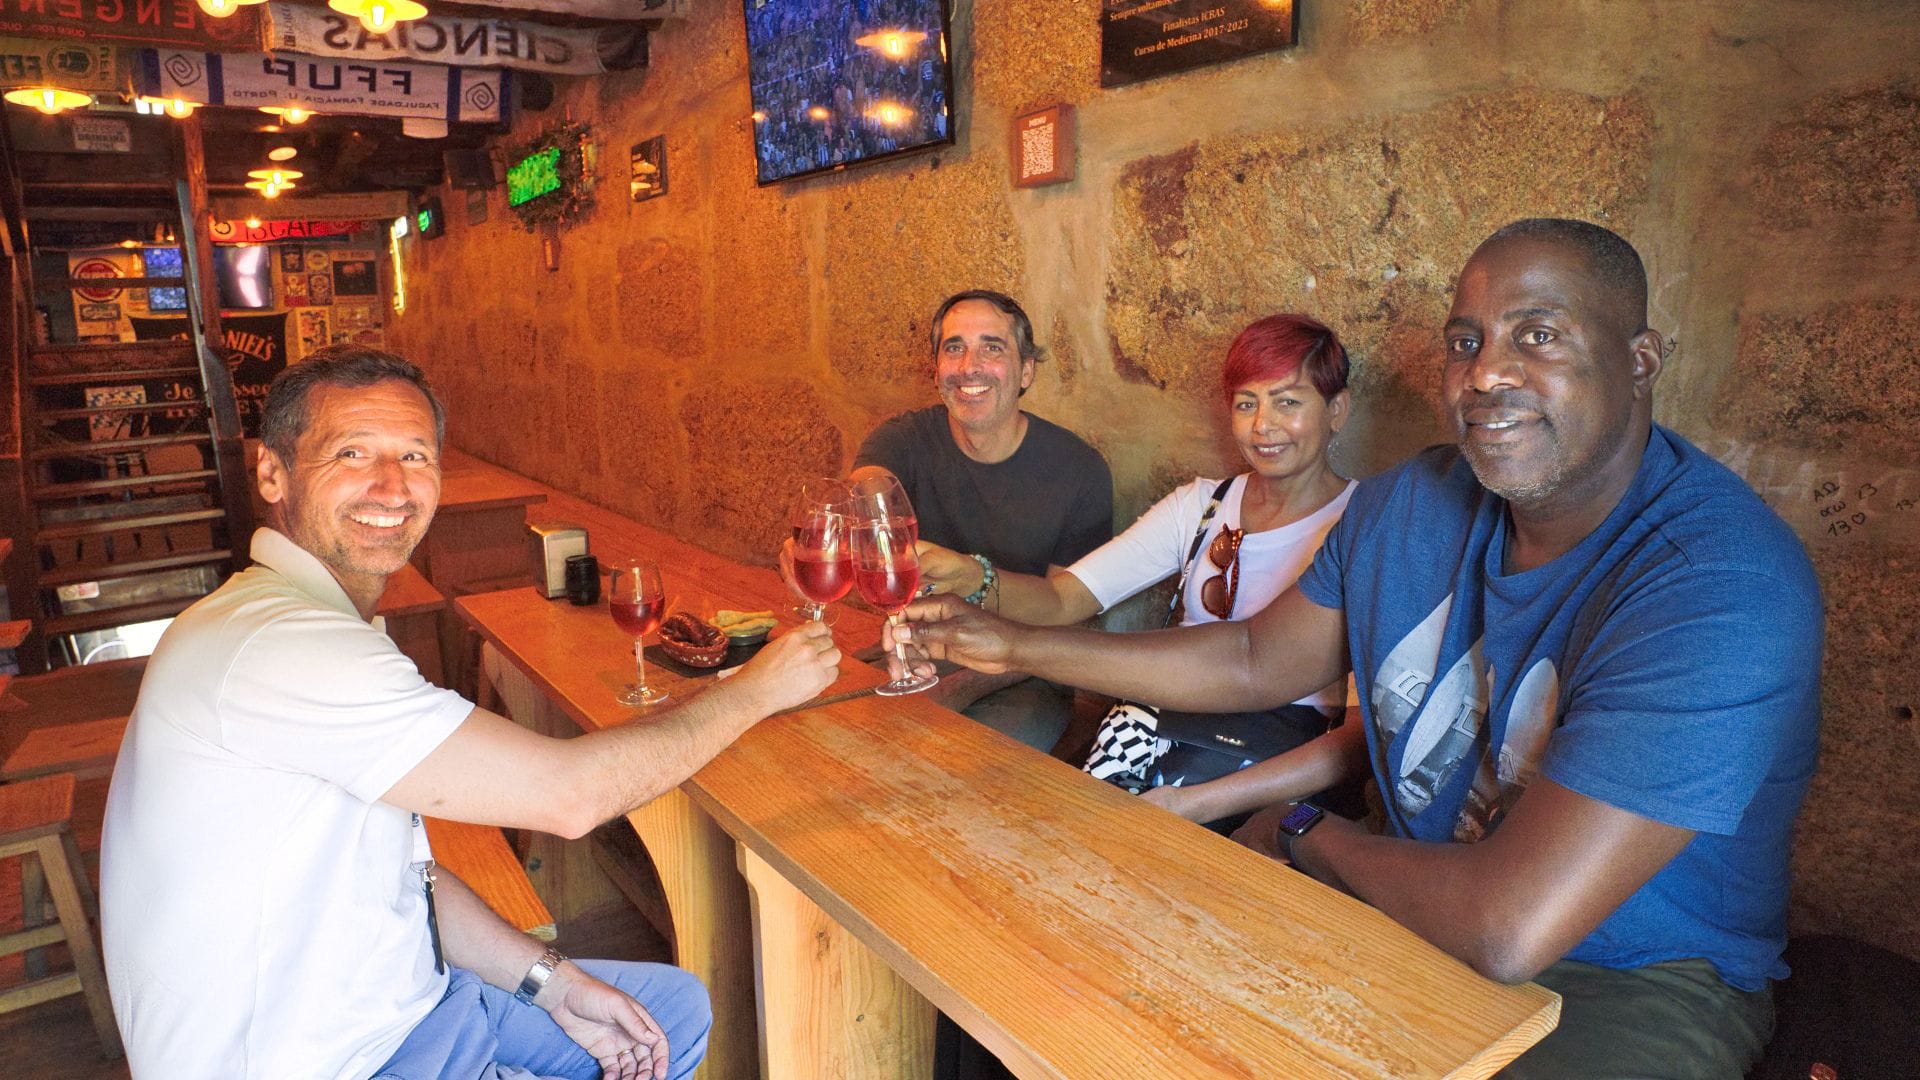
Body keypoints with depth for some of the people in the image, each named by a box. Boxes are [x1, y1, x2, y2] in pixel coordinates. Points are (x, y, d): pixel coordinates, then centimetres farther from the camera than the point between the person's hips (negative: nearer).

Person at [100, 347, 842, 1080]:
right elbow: (566, 795, -28)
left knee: (676, 1007, 18)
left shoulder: (331, 633, 7)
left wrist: (552, 982, 0)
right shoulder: (273, 648, -27)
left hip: (403, 1005, 10)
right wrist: (758, 688, -15)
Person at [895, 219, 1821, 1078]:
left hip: (1634, 987, -5)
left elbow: (1510, 926, -34)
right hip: (1422, 908, 6)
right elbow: (1254, 663, 6)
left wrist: (1307, 835, -14)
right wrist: (1015, 644, 4)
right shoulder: (1409, 506, -5)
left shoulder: (1719, 584, -29)